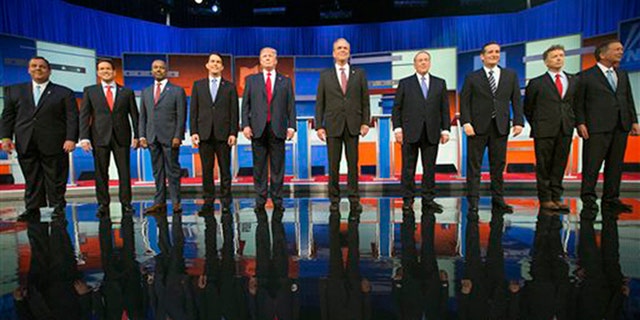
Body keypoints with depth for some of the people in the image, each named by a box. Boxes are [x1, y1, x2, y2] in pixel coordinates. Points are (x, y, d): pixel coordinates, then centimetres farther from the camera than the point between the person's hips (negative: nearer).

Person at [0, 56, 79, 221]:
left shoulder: (64, 93, 6)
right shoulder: (15, 91, 17)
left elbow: (72, 118, -1)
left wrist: (71, 139, -13)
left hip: (54, 144, -3)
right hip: (25, 145, 3)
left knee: (55, 179, 3)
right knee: (31, 179, 6)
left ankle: (58, 208, 11)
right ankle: (32, 210, 12)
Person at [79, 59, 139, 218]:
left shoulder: (127, 92, 10)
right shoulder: (90, 91, 9)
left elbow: (134, 114, 9)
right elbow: (84, 115, 5)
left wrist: (137, 136, 1)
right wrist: (84, 137, -6)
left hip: (121, 137, 0)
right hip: (99, 137, 0)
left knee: (124, 172, 1)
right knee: (101, 173, 3)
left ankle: (126, 203, 9)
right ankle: (103, 205, 12)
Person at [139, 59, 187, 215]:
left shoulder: (177, 91, 2)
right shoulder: (146, 92, 16)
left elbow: (181, 116, -4)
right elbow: (143, 116, 15)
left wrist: (178, 136, -12)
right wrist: (142, 135, 5)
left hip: (170, 137, -4)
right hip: (152, 137, 4)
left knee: (172, 170, -1)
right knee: (157, 171, 7)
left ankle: (176, 202, 6)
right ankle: (159, 202, 13)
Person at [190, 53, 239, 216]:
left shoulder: (230, 86, 8)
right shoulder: (198, 85, 12)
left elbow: (234, 112, 3)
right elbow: (194, 111, 8)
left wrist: (233, 133, -5)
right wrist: (193, 132, -1)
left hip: (223, 134, -1)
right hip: (204, 134, 1)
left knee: (225, 169, 2)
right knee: (207, 170, 4)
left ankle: (225, 202, 10)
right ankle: (208, 201, 13)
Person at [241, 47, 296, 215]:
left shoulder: (285, 81, 13)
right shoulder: (251, 80, 13)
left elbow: (291, 105, 7)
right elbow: (245, 104, 8)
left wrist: (291, 126, -3)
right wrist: (245, 125, -4)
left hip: (278, 128, 0)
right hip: (258, 128, 0)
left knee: (278, 167, 3)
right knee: (259, 167, 4)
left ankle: (277, 201, 11)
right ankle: (260, 201, 11)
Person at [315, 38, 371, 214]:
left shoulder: (359, 73, 9)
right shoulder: (325, 75, 7)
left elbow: (365, 100, 6)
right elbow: (320, 103, 4)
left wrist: (365, 122, -3)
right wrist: (319, 126, -3)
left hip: (353, 125, 0)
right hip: (332, 125, 0)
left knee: (353, 163, 4)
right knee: (334, 164, 3)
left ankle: (354, 199, 12)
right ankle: (334, 199, 13)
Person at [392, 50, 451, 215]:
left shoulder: (440, 83, 12)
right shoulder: (405, 83, 7)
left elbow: (444, 108, 10)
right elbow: (397, 107, 3)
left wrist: (445, 129, 2)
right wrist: (397, 128, -6)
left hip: (432, 133, 2)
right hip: (410, 133, -2)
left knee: (430, 168, 5)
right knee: (408, 168, 2)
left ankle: (428, 200, 14)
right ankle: (407, 200, 10)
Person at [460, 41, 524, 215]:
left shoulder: (510, 75, 13)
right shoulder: (472, 77, 5)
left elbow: (516, 100, 9)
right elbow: (464, 101, 0)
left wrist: (518, 121, -2)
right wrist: (466, 122, -12)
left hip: (500, 127, 2)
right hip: (477, 127, -2)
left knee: (498, 165, 7)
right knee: (474, 166, -1)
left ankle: (498, 200, 18)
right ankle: (473, 202, 5)